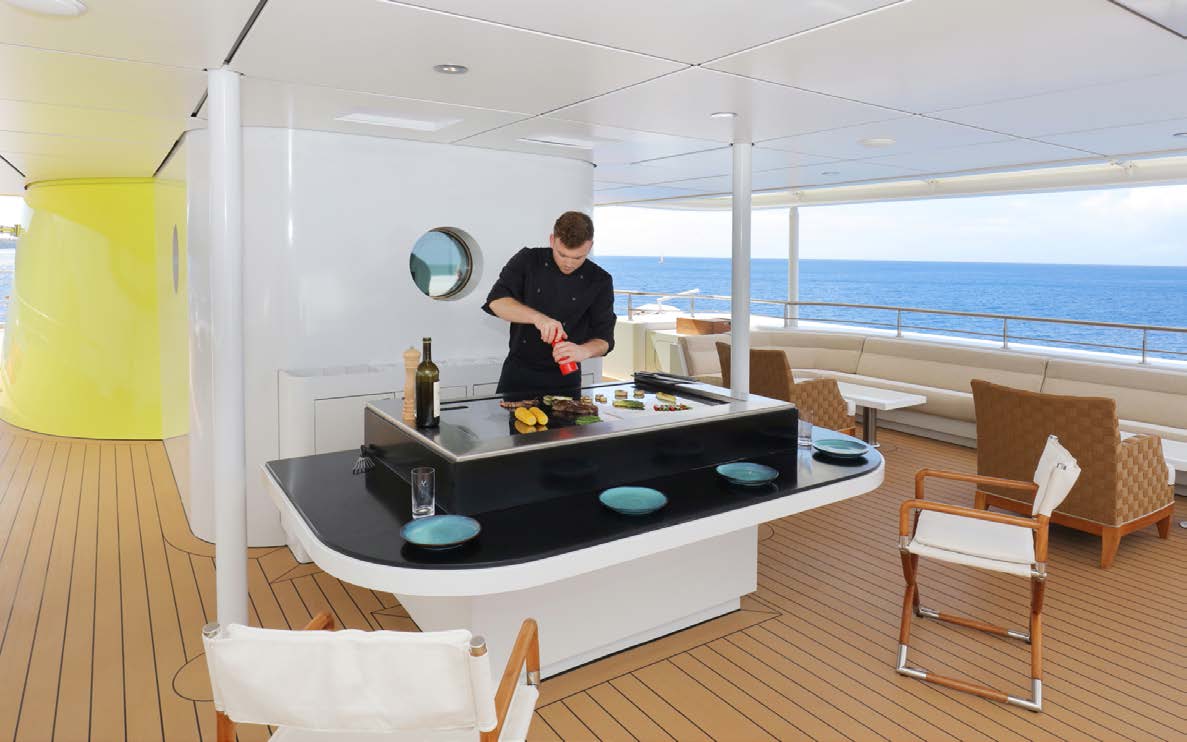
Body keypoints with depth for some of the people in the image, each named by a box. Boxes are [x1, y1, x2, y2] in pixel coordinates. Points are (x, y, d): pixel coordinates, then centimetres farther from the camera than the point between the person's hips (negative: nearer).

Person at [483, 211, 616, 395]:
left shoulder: (600, 281, -5)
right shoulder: (528, 260, -4)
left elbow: (604, 338, -8)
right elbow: (496, 301, -16)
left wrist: (584, 351, -31)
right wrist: (537, 317, -32)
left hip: (565, 378, 0)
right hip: (518, 372, 0)